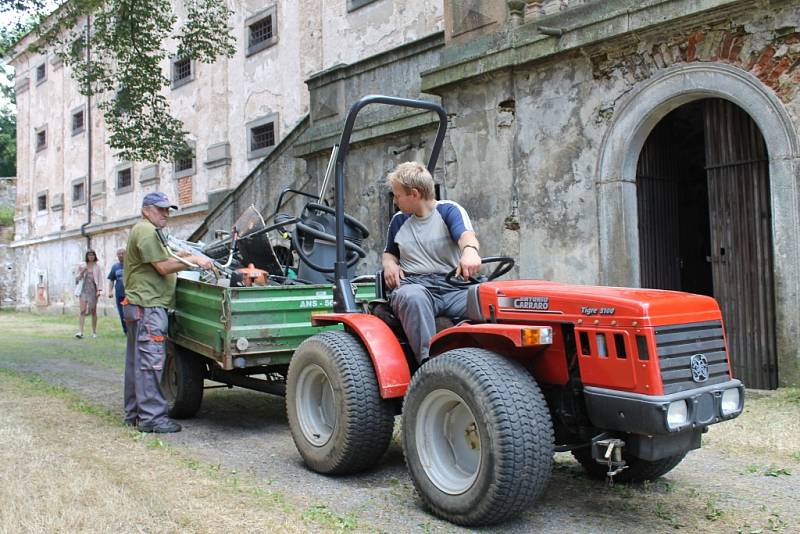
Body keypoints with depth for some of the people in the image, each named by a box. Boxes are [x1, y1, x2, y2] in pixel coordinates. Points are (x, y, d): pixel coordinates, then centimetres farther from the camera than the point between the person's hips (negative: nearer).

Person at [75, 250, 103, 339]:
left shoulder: (97, 266, 5)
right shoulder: (82, 265, 7)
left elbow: (100, 278, 2)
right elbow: (78, 278, 11)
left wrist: (99, 290, -7)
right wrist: (82, 272, -8)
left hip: (93, 290, 0)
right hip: (84, 289, 0)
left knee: (93, 311, 6)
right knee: (83, 310, -11)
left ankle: (94, 331, 15)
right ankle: (81, 331, -16)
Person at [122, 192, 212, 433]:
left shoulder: (145, 231, 24)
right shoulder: (146, 231, -10)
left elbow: (162, 261, 23)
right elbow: (163, 267, -15)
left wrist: (187, 258, 14)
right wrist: (194, 259, -13)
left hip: (138, 305, 11)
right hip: (148, 305, -11)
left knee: (137, 360, 13)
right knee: (150, 361, -10)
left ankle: (134, 413, 21)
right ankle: (151, 417, -8)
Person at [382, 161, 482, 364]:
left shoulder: (449, 210, 6)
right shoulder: (398, 220, 22)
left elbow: (466, 236, -14)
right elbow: (389, 252, 35)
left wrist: (470, 251, -40)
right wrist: (389, 263, 9)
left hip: (452, 287, -1)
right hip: (413, 284, 2)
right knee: (413, 297, -37)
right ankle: (428, 361, -43)